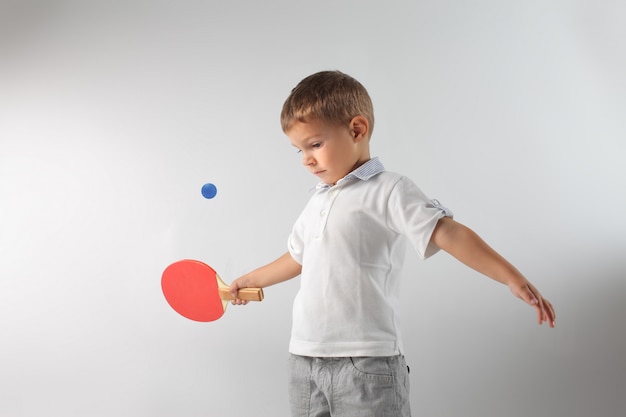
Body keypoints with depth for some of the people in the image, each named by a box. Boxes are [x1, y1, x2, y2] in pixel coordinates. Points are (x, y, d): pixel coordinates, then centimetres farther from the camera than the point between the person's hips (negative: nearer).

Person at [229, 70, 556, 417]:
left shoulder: (388, 191, -6)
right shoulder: (316, 202, 17)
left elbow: (446, 233, -17)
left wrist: (510, 277, -27)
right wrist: (251, 280, 42)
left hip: (365, 362, -7)